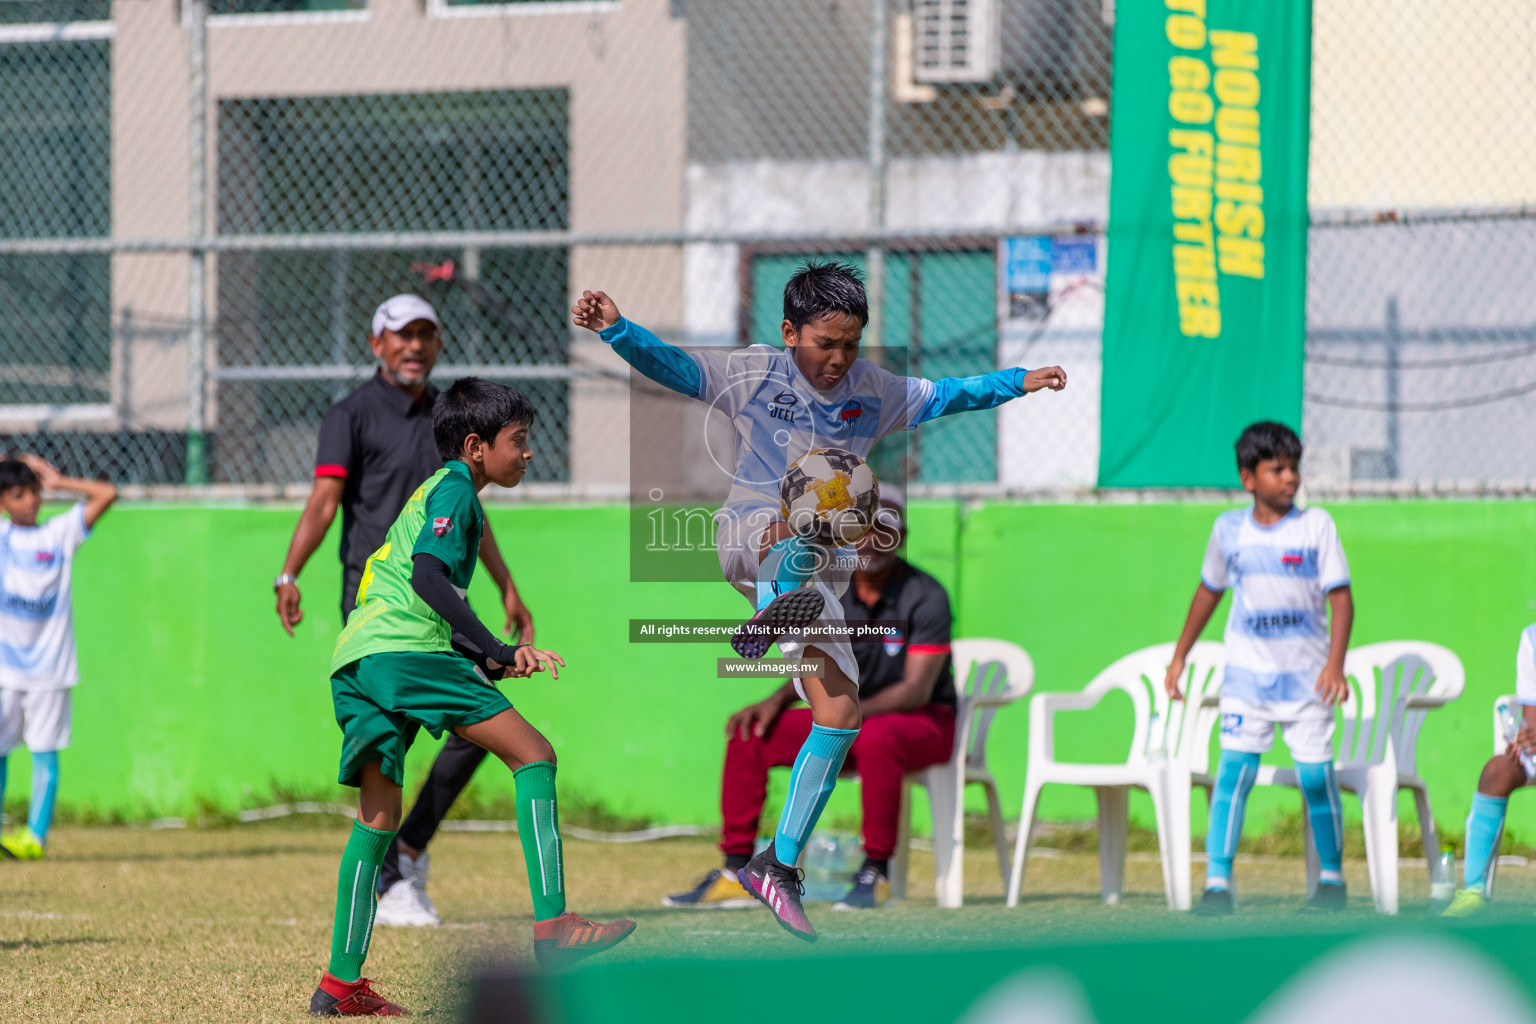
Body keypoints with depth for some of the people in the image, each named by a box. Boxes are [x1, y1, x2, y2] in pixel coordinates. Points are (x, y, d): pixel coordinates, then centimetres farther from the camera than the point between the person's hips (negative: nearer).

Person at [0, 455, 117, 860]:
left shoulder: (61, 533, 4)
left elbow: (107, 494, 0)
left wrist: (57, 482, 3)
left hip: (50, 666, 0)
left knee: (45, 752, 0)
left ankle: (36, 837, 2)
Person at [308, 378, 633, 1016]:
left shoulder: (430, 494, 31)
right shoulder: (454, 490, 2)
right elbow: (428, 576, -14)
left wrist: (492, 661, 30)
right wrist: (497, 653, -17)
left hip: (355, 662, 10)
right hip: (405, 649, -10)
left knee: (378, 816, 11)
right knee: (534, 753, -8)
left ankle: (342, 983, 7)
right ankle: (552, 926, -18)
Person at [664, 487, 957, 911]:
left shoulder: (924, 597, -16)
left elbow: (917, 689, -24)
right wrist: (777, 700, -13)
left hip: (927, 722, -7)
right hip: (849, 721, 7)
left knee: (876, 736, -41)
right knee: (749, 734, -7)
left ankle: (876, 872, -30)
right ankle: (736, 873, -8)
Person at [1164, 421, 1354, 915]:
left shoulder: (1316, 525, -4)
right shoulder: (1229, 529, 3)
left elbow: (1340, 596, -7)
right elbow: (1209, 591, 17)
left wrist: (1335, 662, -19)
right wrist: (1179, 656, 19)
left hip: (1307, 675, -1)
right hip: (1247, 672, 1)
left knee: (1316, 776, -1)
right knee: (1233, 771, -10)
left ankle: (1332, 877, 16)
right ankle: (1217, 882, -9)